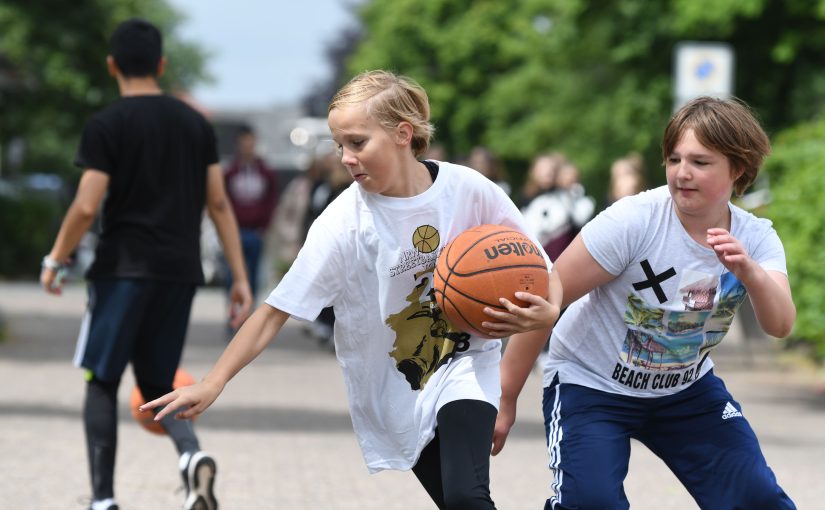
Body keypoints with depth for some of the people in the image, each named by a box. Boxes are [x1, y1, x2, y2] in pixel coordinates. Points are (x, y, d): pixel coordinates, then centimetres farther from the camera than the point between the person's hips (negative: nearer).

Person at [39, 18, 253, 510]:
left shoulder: (106, 126, -6)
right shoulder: (196, 124, 9)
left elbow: (86, 207, -12)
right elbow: (219, 204, 7)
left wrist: (55, 261, 3)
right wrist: (241, 279, 9)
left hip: (124, 267, -4)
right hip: (181, 271, 4)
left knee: (101, 382, 7)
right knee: (157, 385, 13)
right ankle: (193, 454, -17)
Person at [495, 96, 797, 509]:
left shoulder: (755, 239, -11)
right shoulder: (632, 221, -24)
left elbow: (780, 324, -27)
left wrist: (749, 271, -48)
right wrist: (505, 397, -18)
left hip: (687, 389, 4)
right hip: (590, 382, -4)